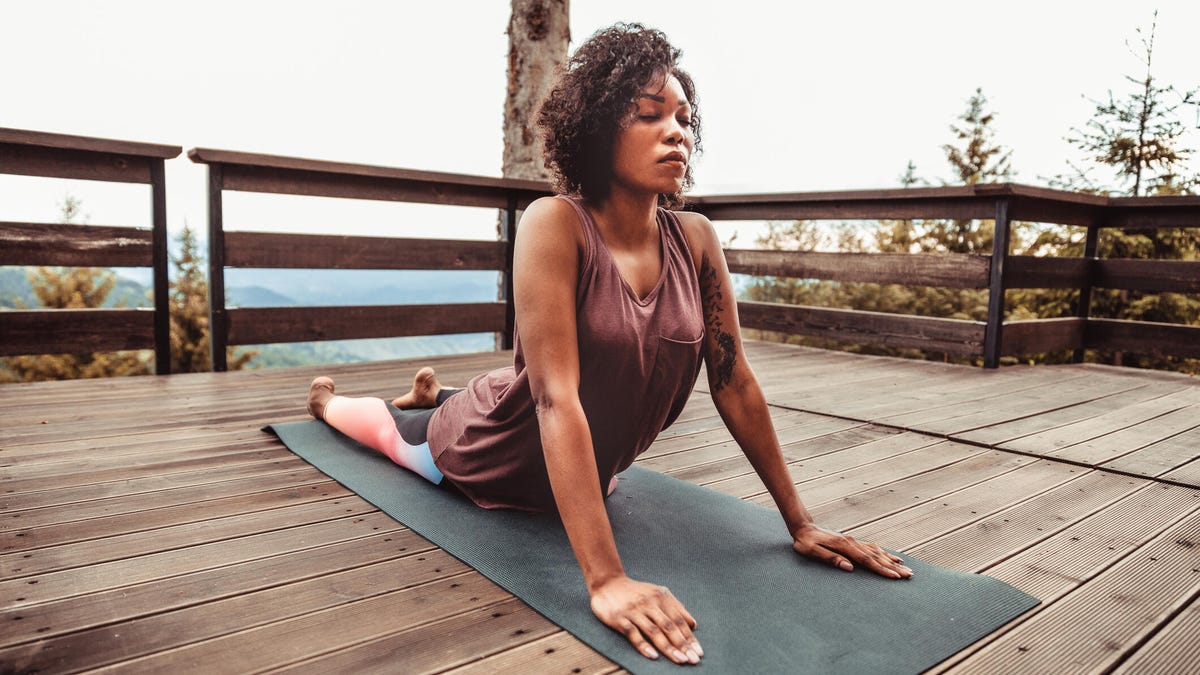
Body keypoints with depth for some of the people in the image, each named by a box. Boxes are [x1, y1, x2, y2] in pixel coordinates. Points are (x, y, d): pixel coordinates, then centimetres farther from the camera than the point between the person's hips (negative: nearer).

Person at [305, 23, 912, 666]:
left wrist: (799, 523, -9)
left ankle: (435, 392, 63)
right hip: (485, 458, -4)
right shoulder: (556, 225, -32)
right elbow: (557, 398, -37)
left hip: (582, 475, 4)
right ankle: (324, 398, 59)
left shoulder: (695, 239, -16)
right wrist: (606, 580, -42)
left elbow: (734, 382, -11)